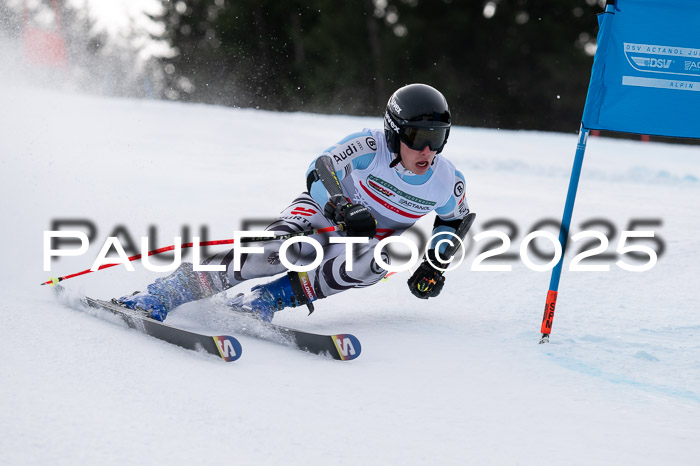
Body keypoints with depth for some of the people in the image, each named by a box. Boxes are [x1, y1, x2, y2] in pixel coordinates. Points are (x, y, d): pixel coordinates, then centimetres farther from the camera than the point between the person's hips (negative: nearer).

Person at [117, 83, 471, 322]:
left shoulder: (448, 182, -12)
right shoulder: (369, 148, -24)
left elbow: (453, 221, 10)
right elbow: (318, 174, -19)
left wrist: (434, 262, -6)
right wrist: (345, 210, -37)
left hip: (369, 241, 3)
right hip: (325, 212, -3)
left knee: (373, 263, -36)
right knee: (281, 249, -35)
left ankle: (264, 301, -35)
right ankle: (159, 298, -37)